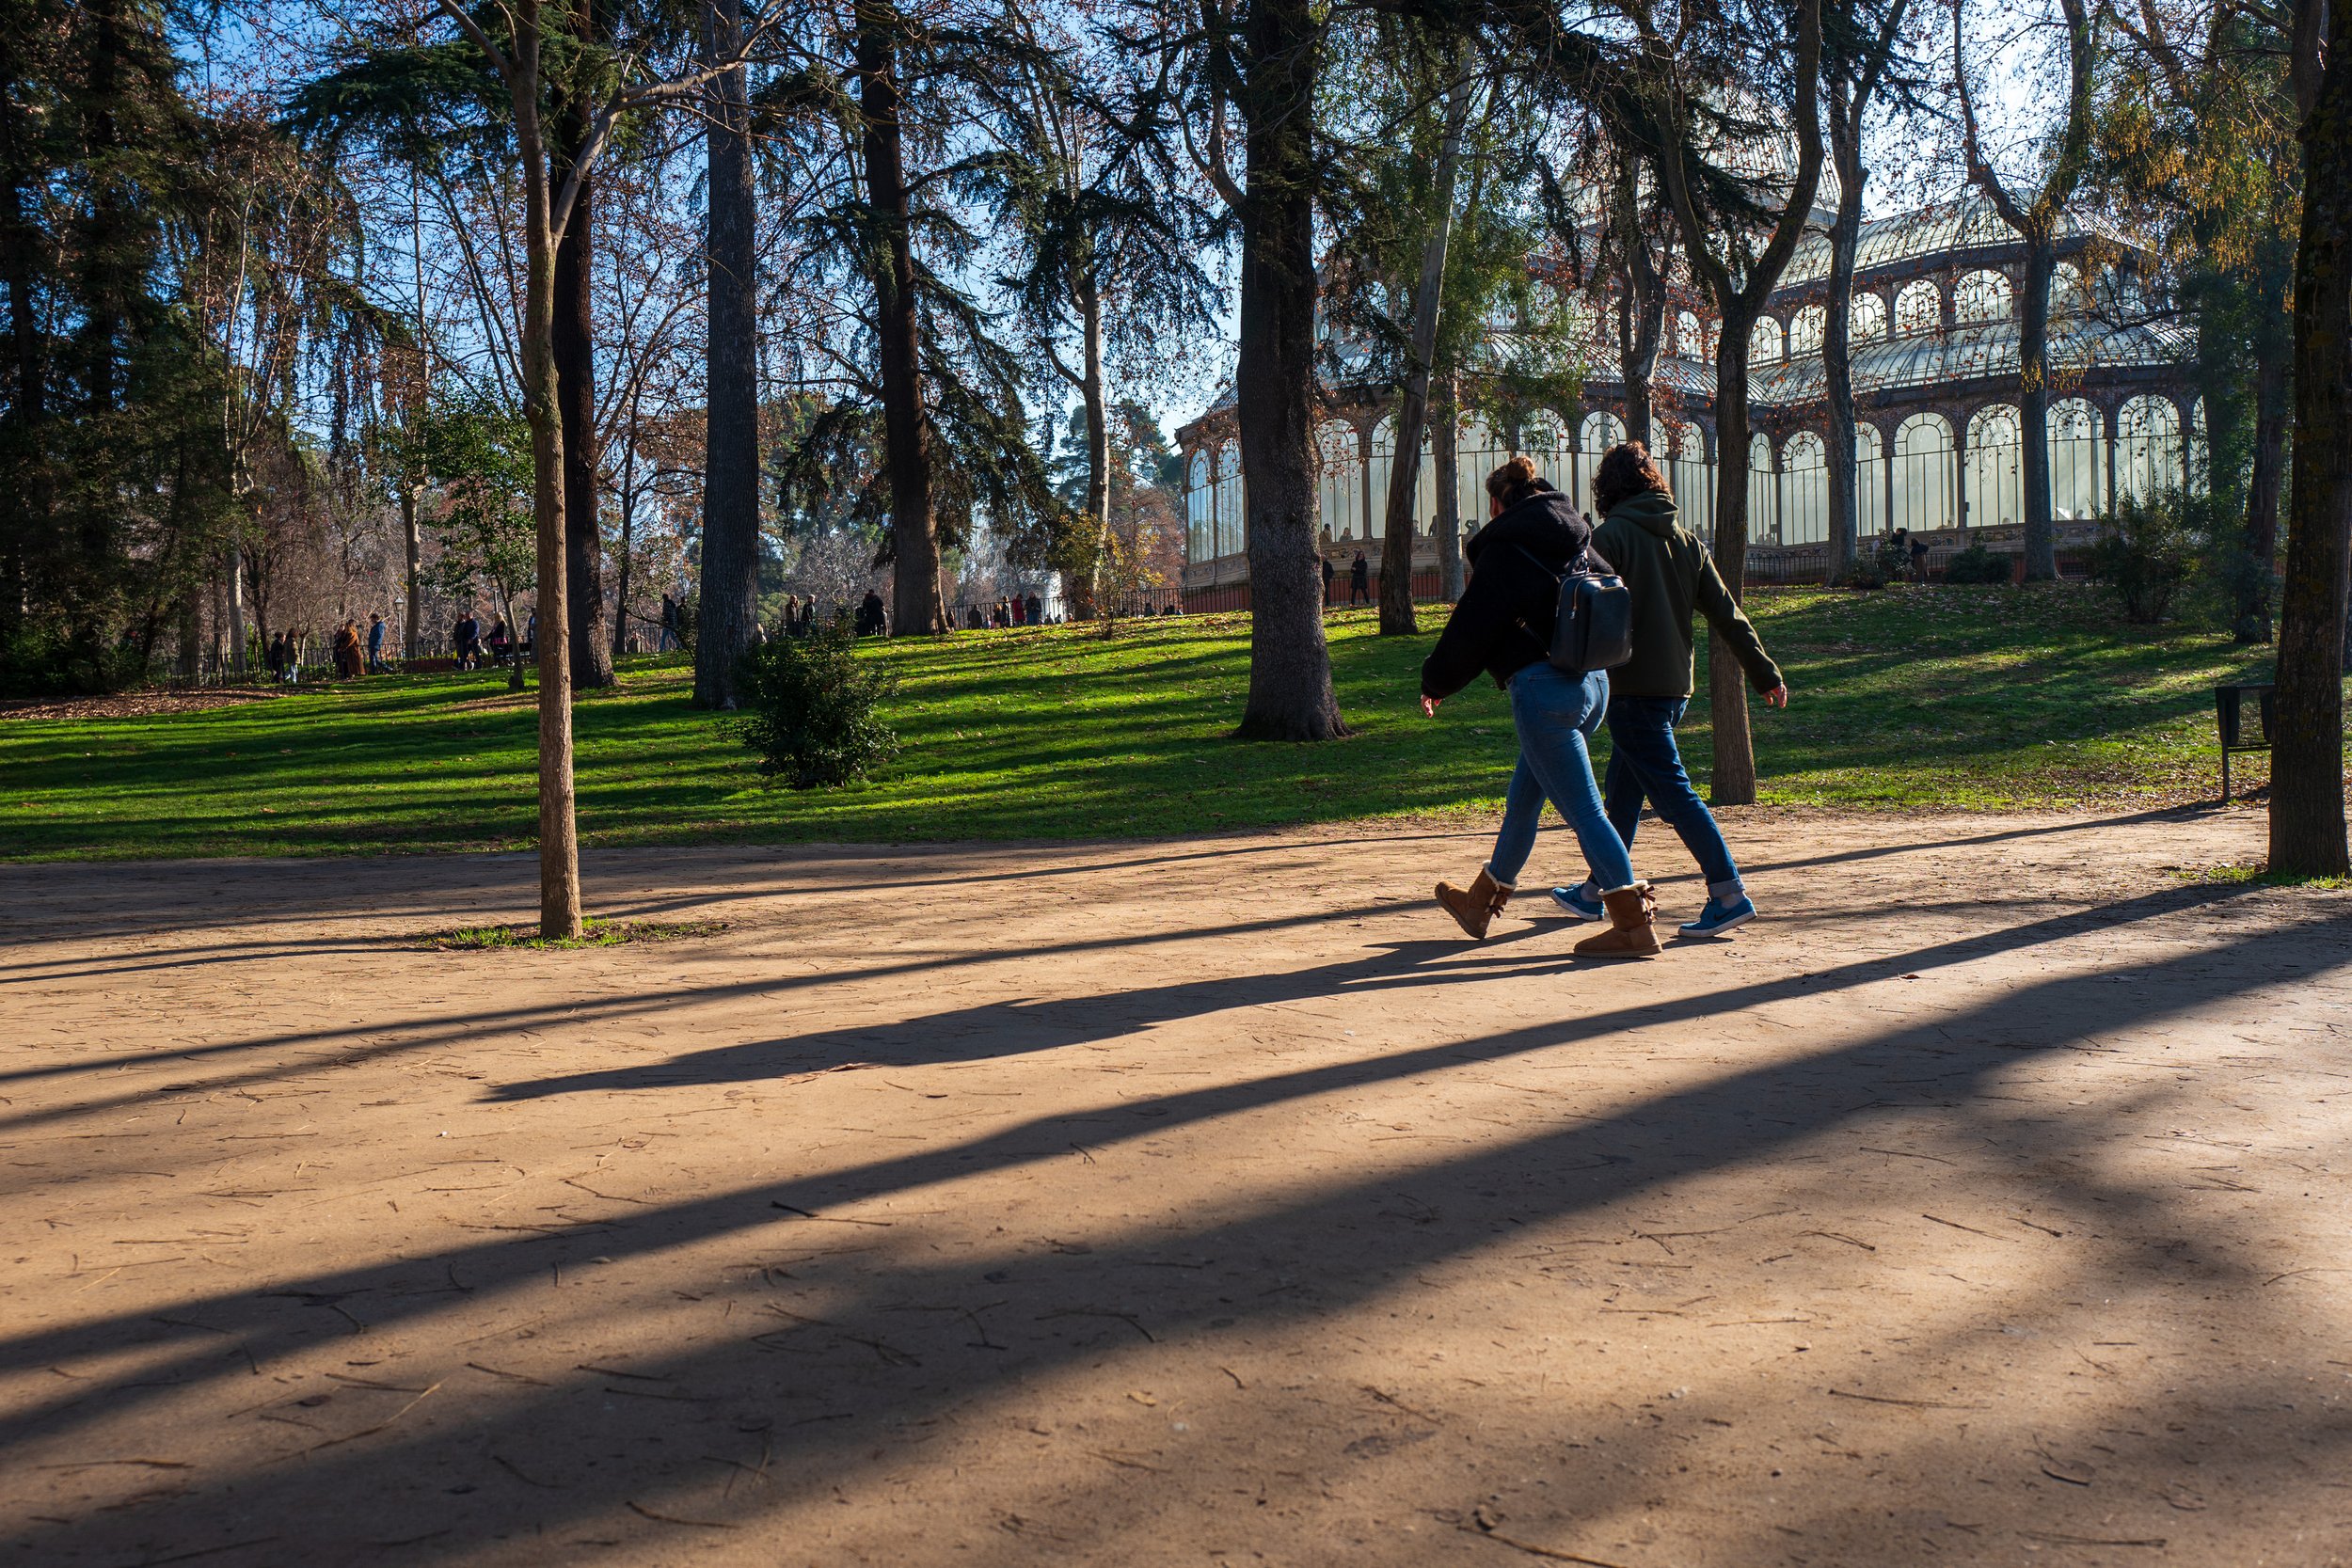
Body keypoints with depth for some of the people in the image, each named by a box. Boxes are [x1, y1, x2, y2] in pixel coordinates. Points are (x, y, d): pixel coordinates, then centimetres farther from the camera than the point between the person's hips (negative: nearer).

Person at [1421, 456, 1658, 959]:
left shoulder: (1504, 547, -7)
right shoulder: (1575, 536, 14)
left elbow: (1472, 627, -5)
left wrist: (1436, 681, 9)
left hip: (1542, 686, -8)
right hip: (1594, 681, 8)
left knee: (1583, 809, -7)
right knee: (1522, 799, 20)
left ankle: (1633, 926, -9)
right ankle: (1481, 903, 35)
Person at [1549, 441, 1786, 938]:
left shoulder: (1611, 536, -9)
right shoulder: (1686, 539, 11)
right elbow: (1728, 614, 11)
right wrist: (1766, 675, 13)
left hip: (1633, 688, -7)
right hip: (1675, 686, 7)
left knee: (1671, 791, -6)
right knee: (1623, 790, 17)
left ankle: (1730, 894, -11)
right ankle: (1596, 893, 27)